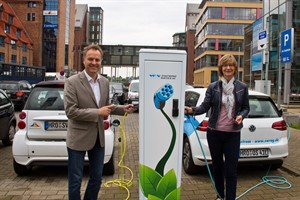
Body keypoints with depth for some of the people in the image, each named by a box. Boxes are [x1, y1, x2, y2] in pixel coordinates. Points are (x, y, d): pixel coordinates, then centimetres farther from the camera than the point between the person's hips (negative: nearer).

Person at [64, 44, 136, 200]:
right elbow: (70, 111, -19)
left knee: (97, 178, 19)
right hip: (79, 138, -5)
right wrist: (97, 112, -22)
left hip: (98, 137, 6)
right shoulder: (72, 82, -14)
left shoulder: (105, 82, 4)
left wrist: (122, 109, 0)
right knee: (75, 180, 9)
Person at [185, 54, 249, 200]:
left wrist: (241, 116, -13)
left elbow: (246, 107, 9)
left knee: (231, 169, 0)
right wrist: (192, 110, -23)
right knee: (217, 166, 15)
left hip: (233, 134, -1)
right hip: (214, 132, 1)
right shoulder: (213, 87, 0)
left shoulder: (242, 87, 2)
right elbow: (205, 106, -5)